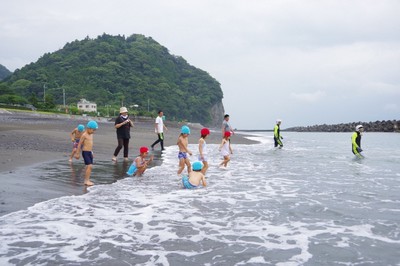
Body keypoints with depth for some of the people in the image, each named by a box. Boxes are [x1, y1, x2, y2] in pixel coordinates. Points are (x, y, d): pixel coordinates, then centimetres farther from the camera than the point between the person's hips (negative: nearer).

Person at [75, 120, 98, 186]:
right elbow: (79, 144, -10)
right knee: (89, 166, -13)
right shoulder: (84, 135, -12)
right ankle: (86, 180, -8)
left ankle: (87, 180, 17)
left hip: (90, 152, 8)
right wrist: (77, 153, -10)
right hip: (85, 152, -8)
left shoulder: (91, 135, 12)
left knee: (89, 166, 9)